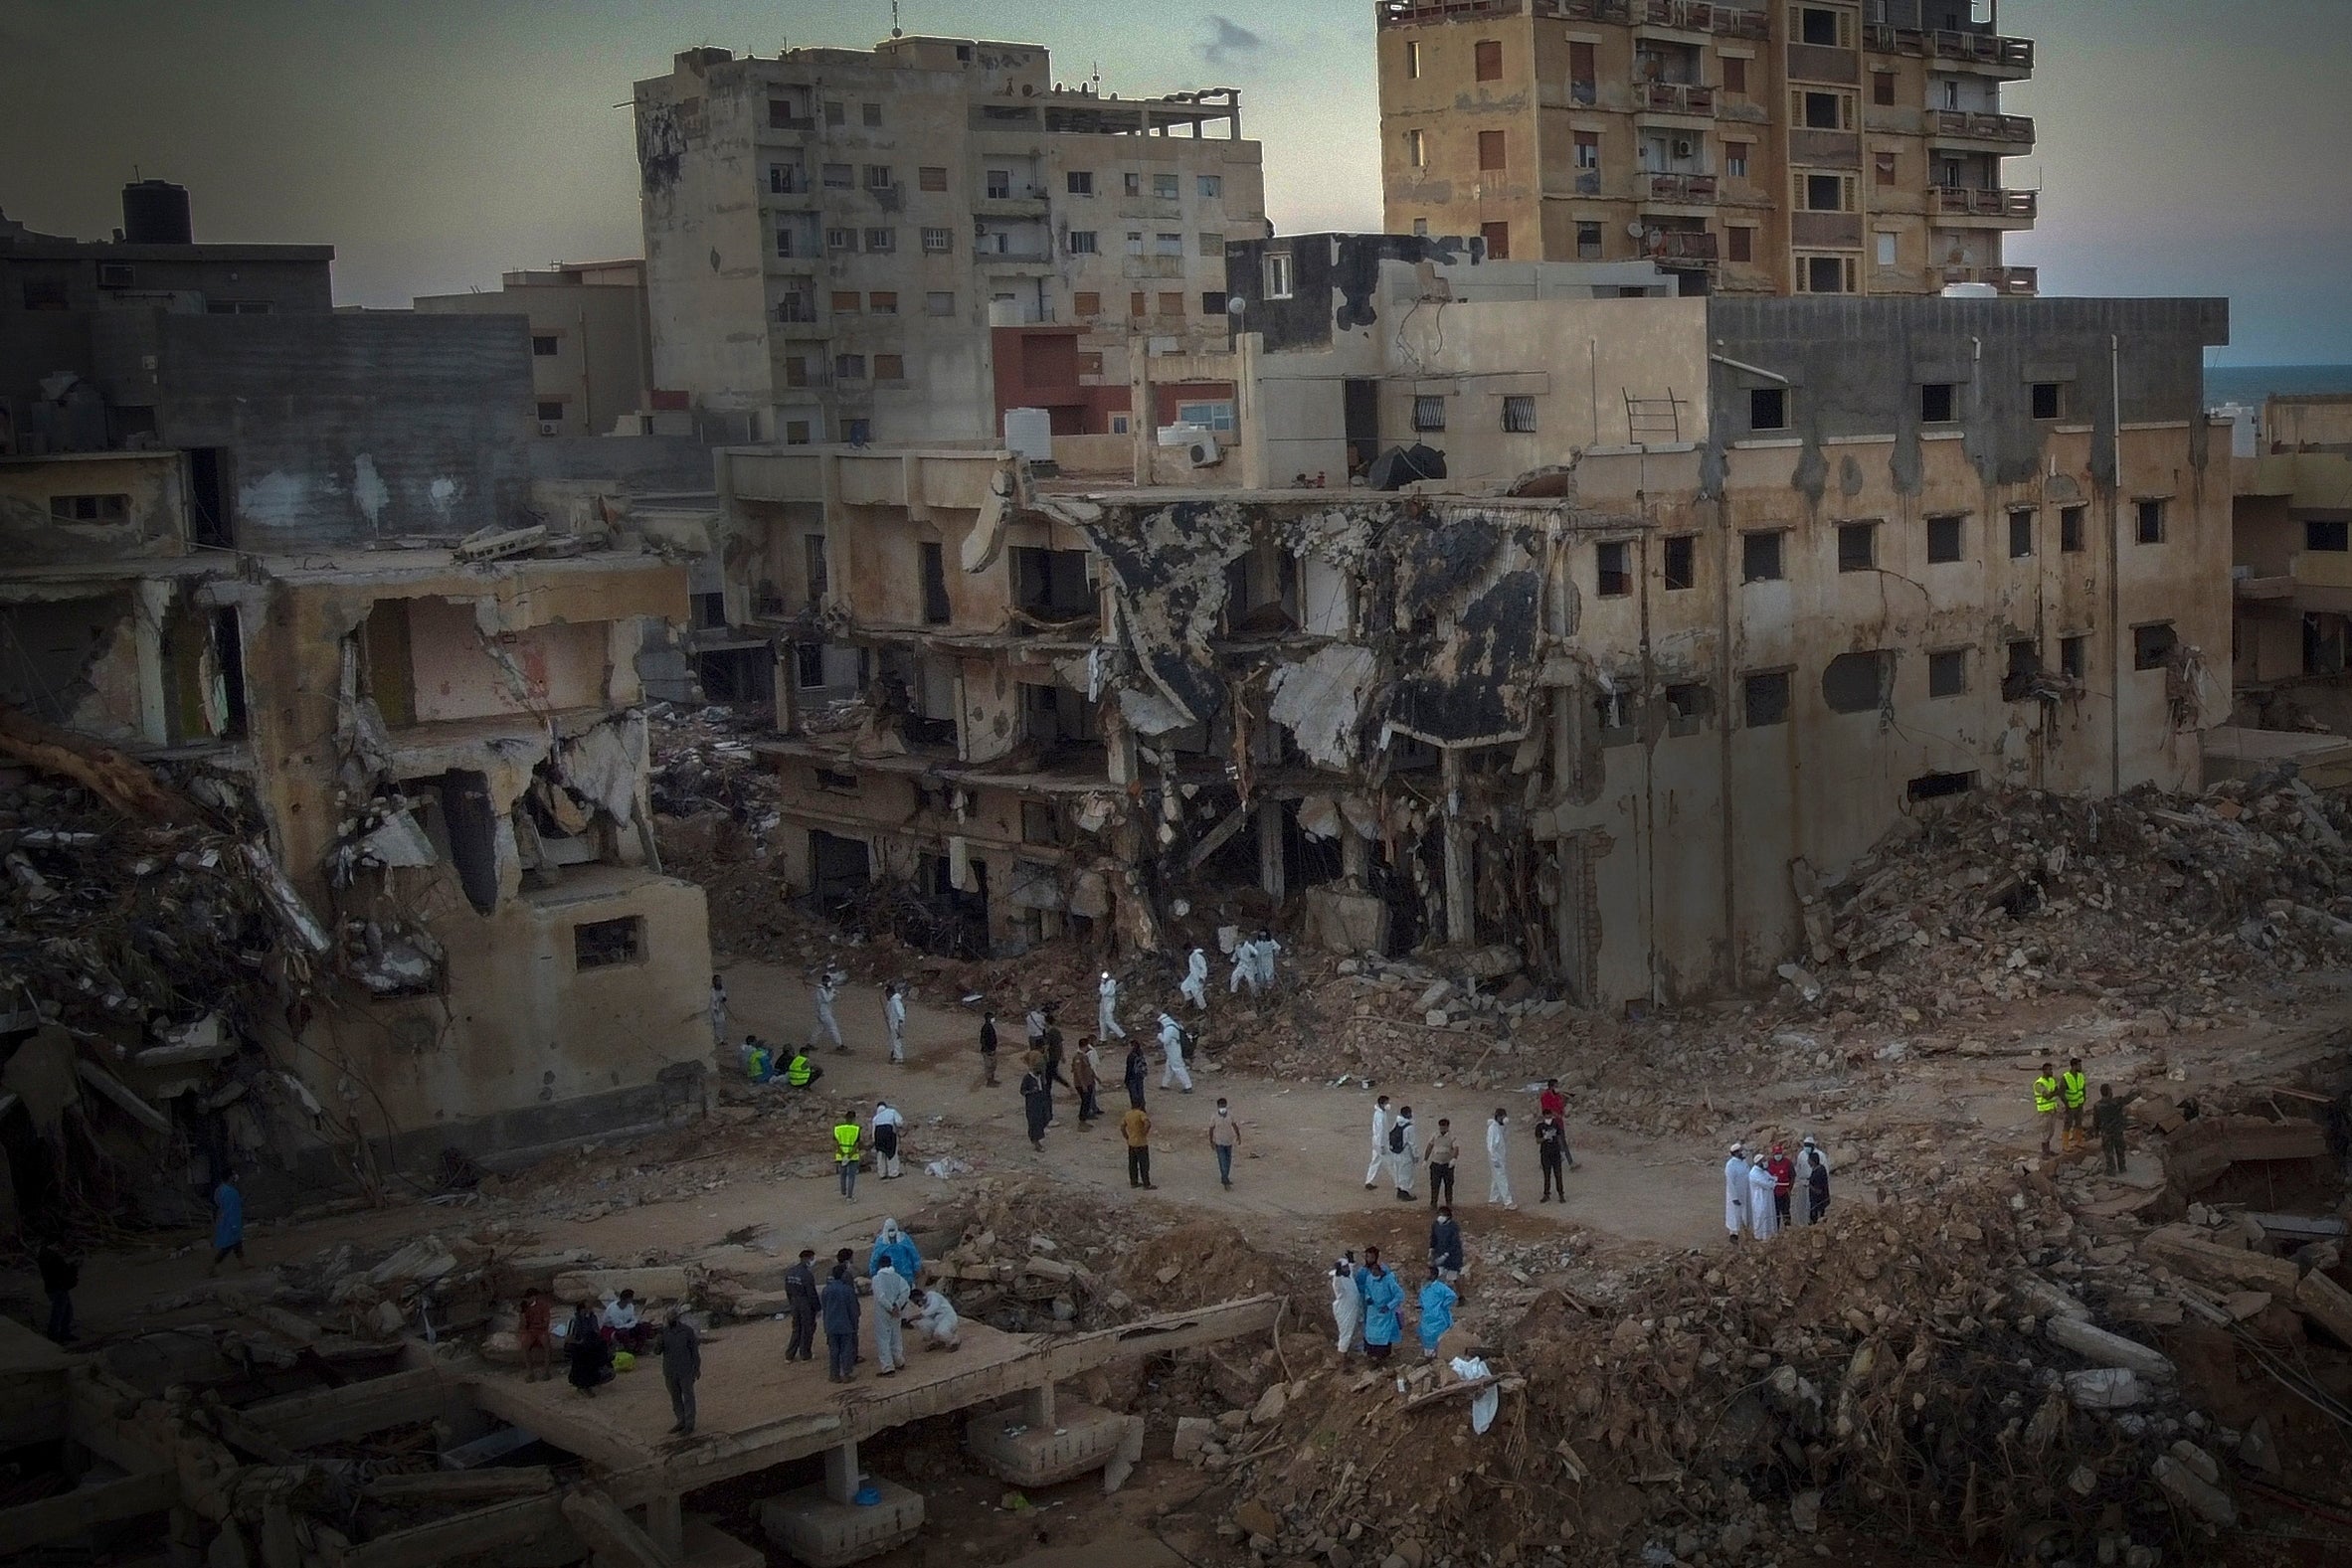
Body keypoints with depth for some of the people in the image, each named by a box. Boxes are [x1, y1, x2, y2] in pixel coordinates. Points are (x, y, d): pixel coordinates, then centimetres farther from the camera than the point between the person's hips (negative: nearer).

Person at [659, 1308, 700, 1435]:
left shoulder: (687, 1330, -11)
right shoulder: (664, 1331, -4)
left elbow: (695, 1350, -4)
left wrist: (697, 1368, -2)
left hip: (686, 1371, -4)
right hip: (670, 1371, 4)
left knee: (688, 1398, 4)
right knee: (675, 1398, 15)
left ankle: (689, 1425, 12)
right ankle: (681, 1421, 30)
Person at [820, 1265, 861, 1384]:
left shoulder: (826, 1290, -1)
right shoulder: (848, 1290, -12)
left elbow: (824, 1309, 6)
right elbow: (853, 1310, -7)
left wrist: (826, 1327, 15)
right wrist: (854, 1326, 3)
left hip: (831, 1326, 3)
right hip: (846, 1325, -3)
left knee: (833, 1351, 9)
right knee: (847, 1350, 6)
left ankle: (834, 1375, 12)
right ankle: (846, 1375, 8)